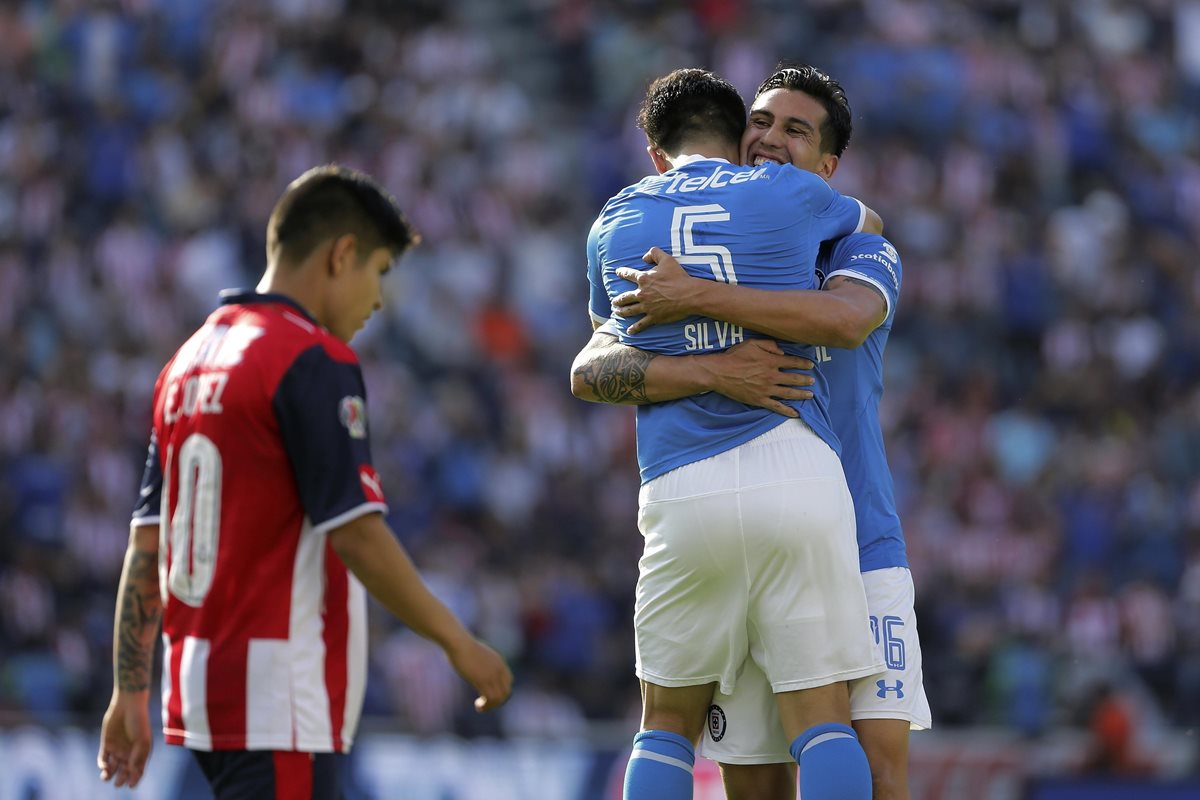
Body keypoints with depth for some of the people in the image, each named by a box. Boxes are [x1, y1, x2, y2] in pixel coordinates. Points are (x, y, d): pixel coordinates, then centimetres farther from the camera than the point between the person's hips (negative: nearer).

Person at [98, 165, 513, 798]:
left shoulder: (189, 361, 14)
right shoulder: (313, 360, -12)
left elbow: (146, 544, 14)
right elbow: (356, 533, -17)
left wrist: (131, 693, 15)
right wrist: (457, 641, -9)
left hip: (198, 684, 9)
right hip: (280, 707, -9)